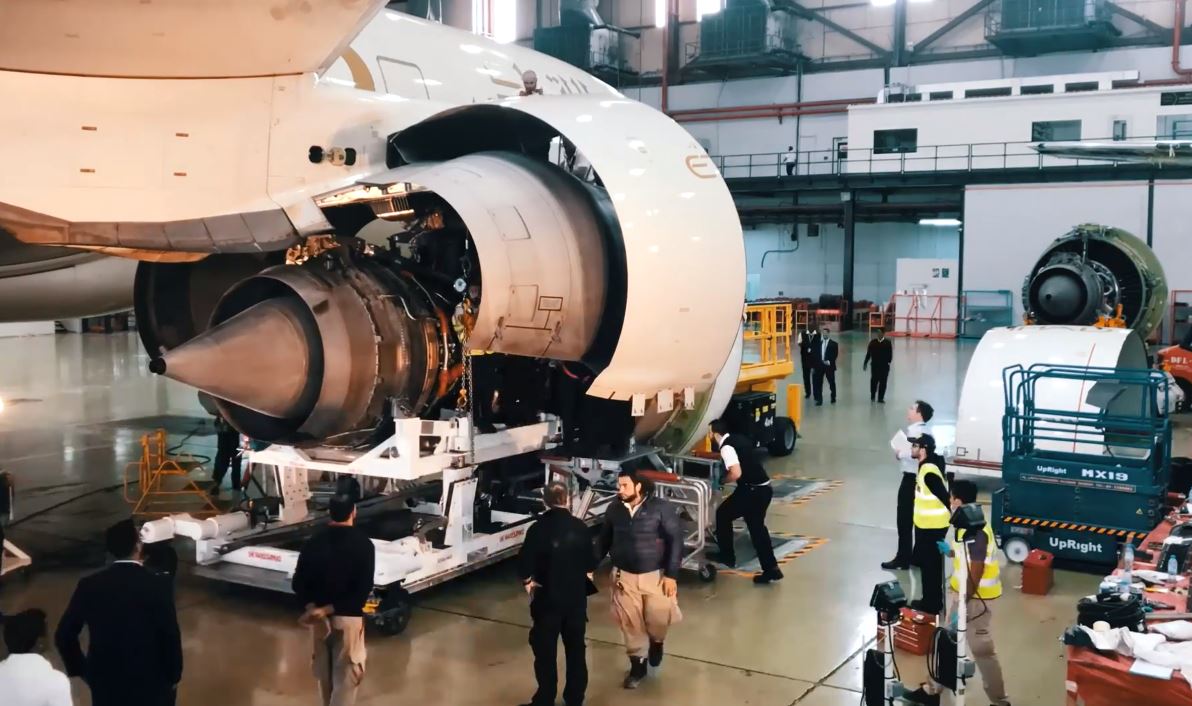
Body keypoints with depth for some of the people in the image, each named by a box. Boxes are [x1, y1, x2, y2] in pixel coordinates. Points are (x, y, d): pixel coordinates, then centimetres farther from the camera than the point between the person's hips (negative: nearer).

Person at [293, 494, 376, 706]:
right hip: (348, 618, -4)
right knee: (346, 675, 2)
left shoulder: (313, 543, -1)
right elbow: (363, 589, -18)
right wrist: (329, 609, -16)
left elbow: (299, 583, -4)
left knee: (324, 671, 21)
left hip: (318, 618, 4)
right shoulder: (363, 544, -12)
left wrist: (313, 607, -13)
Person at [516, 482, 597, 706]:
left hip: (547, 598, -3)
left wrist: (529, 582, 6)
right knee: (575, 650, 15)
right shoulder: (580, 527, -6)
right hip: (576, 598, 3)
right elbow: (590, 566, 2)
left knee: (545, 652, 9)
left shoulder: (537, 529, -14)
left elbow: (525, 567, -14)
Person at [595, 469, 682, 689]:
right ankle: (637, 665, 26)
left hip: (655, 575, -3)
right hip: (624, 576, 3)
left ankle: (656, 642, 26)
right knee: (631, 623, 7)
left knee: (658, 616, -8)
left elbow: (675, 541, -10)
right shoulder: (614, 510, -1)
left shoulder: (661, 508, -12)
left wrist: (671, 574, -14)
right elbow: (603, 540, 8)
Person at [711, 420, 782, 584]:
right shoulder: (739, 439, 14)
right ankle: (771, 569, 16)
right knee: (757, 527, 19)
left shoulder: (727, 447, -14)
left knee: (723, 514, 13)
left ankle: (727, 556, 25)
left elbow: (736, 473, -24)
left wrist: (722, 480, -6)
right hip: (764, 488, 9)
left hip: (751, 490, -8)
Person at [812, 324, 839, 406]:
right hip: (819, 366, 2)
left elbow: (835, 355, -7)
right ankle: (819, 400, 0)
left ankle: (833, 398, 29)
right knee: (818, 384, -3)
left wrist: (829, 361, -21)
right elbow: (815, 354, 8)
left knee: (832, 383, 10)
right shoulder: (818, 343, 10)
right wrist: (814, 365, 4)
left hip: (829, 366, -2)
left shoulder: (833, 344, 0)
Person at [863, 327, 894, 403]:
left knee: (883, 382, 2)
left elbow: (890, 354, -3)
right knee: (874, 381, 9)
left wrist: (889, 362, -12)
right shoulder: (873, 342, 0)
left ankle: (880, 398, 10)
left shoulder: (888, 343, -3)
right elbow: (868, 353, 3)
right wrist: (865, 363, 3)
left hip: (884, 366, -1)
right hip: (875, 365, 1)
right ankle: (872, 396, 28)